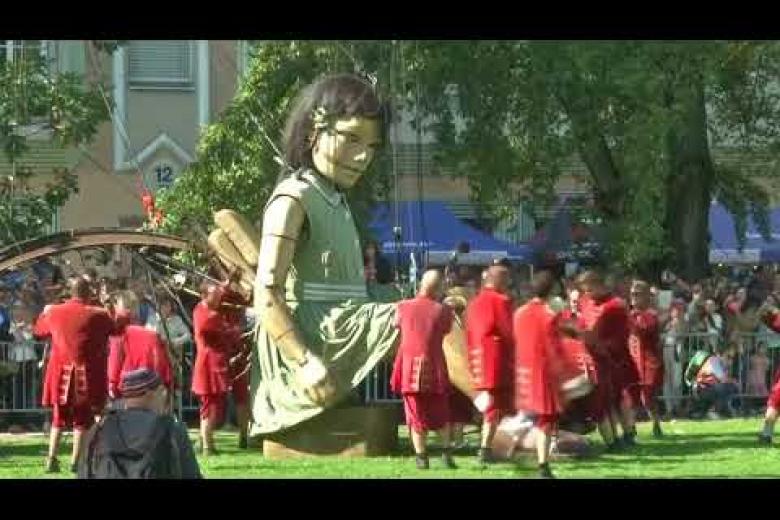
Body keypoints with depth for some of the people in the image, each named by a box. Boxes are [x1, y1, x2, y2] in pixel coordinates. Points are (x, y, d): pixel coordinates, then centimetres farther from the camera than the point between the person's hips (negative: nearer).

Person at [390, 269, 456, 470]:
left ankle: (421, 458, 2)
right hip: (434, 367, 0)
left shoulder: (404, 307, -1)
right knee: (441, 414, 15)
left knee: (416, 415, 6)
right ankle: (447, 453, 9)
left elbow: (396, 324, 18)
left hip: (409, 367, 0)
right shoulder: (442, 310, -5)